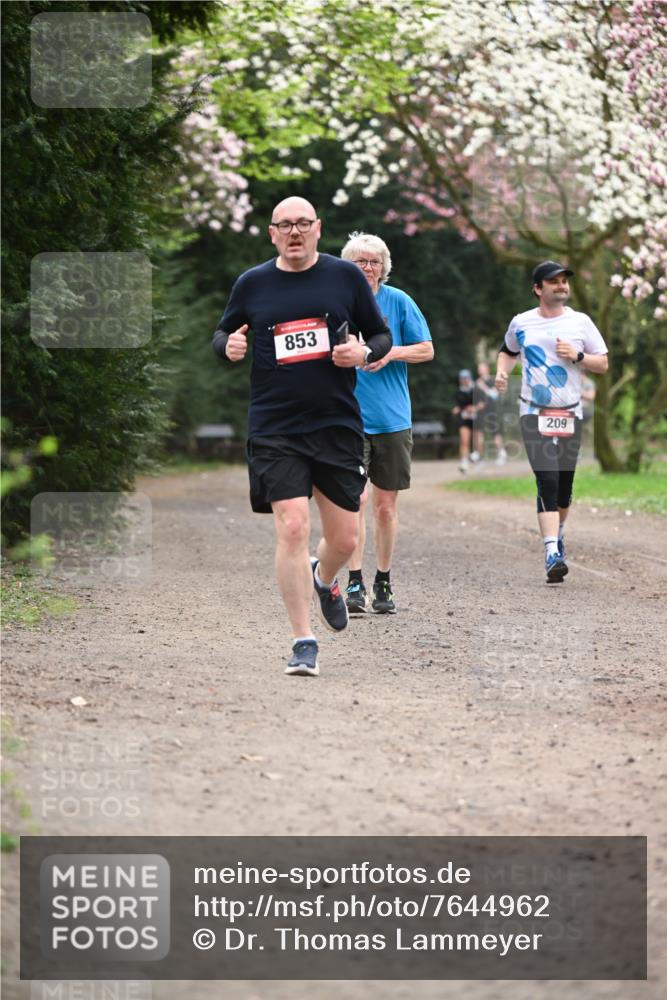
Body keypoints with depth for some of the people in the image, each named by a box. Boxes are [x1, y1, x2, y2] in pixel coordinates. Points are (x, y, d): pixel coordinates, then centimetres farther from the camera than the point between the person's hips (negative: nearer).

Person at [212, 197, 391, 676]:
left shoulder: (345, 276, 4)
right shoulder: (252, 284, 5)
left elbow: (383, 336, 12)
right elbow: (223, 335, 17)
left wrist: (364, 352, -10)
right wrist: (229, 345, -6)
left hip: (338, 425, 1)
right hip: (274, 430, -1)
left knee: (344, 539, 4)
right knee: (292, 529, -13)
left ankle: (324, 581, 41)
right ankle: (304, 641, -4)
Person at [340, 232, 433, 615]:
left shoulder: (399, 302, 2)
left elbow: (427, 350, 4)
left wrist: (391, 353, -11)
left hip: (392, 418, 1)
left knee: (386, 505, 6)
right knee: (355, 499, -12)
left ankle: (384, 583, 18)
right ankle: (355, 583, -9)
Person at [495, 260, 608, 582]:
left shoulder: (581, 322, 3)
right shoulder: (521, 323, 5)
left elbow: (603, 364, 7)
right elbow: (508, 351, 24)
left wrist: (577, 356, -11)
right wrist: (502, 372, 4)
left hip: (570, 414, 2)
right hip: (534, 414, -2)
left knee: (564, 484, 9)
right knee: (547, 481, -15)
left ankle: (557, 533, 38)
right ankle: (552, 553, -22)